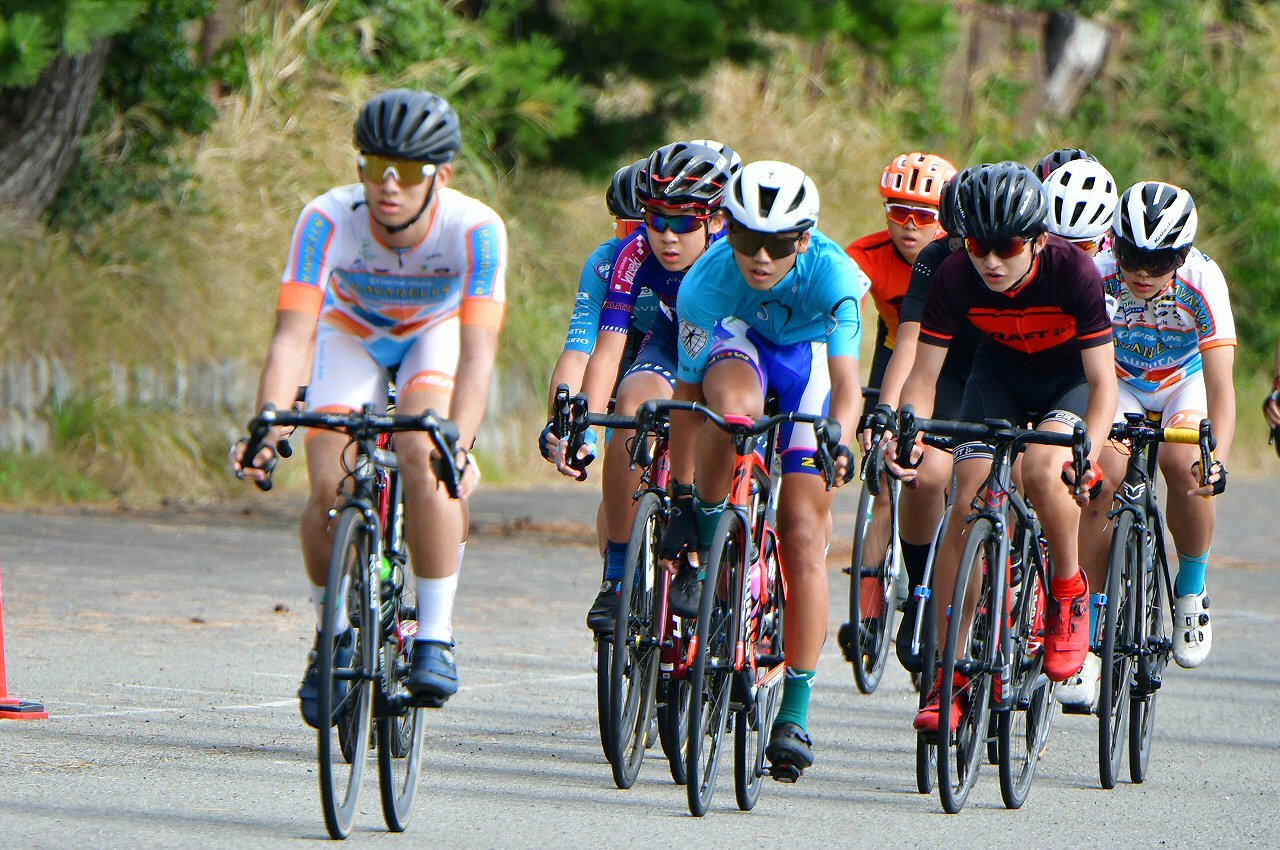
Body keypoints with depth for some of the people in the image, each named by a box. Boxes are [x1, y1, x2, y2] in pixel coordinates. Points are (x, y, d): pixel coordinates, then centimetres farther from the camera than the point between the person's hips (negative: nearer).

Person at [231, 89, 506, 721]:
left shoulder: (476, 229, -35)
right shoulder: (328, 220, -33)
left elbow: (478, 353, -42)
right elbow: (292, 336, -38)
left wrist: (459, 444, -57)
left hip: (436, 333, -1)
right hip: (352, 333, 1)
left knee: (423, 456, -29)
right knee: (329, 487, -17)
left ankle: (435, 638, -19)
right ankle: (333, 636, 9)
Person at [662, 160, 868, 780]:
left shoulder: (832, 274, -35)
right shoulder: (707, 282, -30)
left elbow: (846, 378, -39)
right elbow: (688, 390, -21)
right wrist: (680, 495, -20)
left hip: (807, 357, 0)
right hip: (737, 341, 0)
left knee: (803, 535, -10)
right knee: (733, 407, -39)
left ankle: (795, 713, -5)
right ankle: (702, 558, -18)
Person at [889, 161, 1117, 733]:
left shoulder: (1074, 272, -32)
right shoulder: (956, 278, -25)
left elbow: (1103, 382, -29)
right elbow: (924, 374, -17)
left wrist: (1089, 455, -45)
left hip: (1070, 379, -3)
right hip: (1000, 374, 3)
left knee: (1042, 467, -33)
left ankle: (1069, 594, -8)